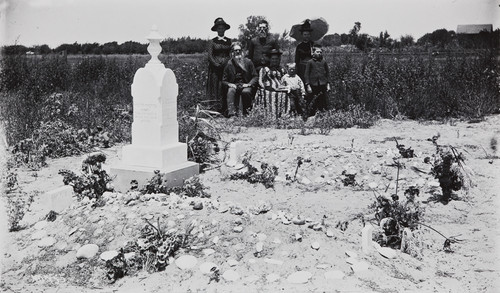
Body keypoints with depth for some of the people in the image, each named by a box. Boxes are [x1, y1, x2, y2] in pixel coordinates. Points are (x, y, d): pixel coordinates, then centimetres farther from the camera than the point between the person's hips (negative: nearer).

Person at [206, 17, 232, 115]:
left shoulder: (229, 41, 11)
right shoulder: (212, 41, 6)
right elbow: (210, 56, 1)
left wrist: (229, 63, -7)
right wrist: (217, 64, -12)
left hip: (227, 67, 1)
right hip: (215, 68, -1)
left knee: (225, 89, -3)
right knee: (215, 88, -5)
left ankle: (224, 110, 0)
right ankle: (214, 109, -5)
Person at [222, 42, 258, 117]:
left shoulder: (248, 62, 7)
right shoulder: (229, 64, 7)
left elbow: (255, 76, 7)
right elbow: (224, 80, 10)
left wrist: (249, 84, -11)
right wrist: (230, 84, -12)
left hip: (245, 86, -1)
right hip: (234, 86, 1)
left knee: (245, 91, -35)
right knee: (231, 91, -33)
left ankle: (246, 114, -21)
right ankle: (231, 113, -44)